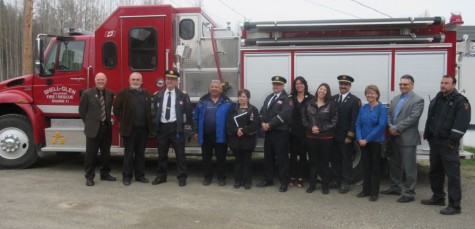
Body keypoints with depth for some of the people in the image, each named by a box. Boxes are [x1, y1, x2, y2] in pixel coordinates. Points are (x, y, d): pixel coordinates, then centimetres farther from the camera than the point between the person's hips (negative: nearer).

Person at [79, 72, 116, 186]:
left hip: (106, 128, 4)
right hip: (93, 129, -4)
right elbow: (82, 111, 3)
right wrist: (89, 123, 7)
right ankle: (89, 177, 11)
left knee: (106, 153, 12)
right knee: (91, 154, 1)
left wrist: (107, 121, 12)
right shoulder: (87, 93, -4)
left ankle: (105, 173, 26)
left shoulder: (110, 94, 7)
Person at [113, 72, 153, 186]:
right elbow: (116, 108, 0)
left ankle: (140, 175, 19)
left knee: (141, 153, 10)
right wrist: (123, 121, 0)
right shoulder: (123, 94, -1)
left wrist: (149, 124, 10)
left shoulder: (147, 94, 11)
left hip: (143, 129, 4)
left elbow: (150, 109, 18)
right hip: (130, 129, -3)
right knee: (129, 153, 2)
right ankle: (127, 176, 11)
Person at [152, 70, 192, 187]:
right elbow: (154, 111, 13)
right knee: (162, 153, 10)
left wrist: (186, 124, 0)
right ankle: (161, 176, 22)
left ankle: (182, 177, 11)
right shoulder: (158, 95, 9)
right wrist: (155, 125, 9)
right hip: (162, 127, 3)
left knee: (180, 153, 2)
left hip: (176, 127, -3)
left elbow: (188, 112, 3)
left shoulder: (183, 96, 0)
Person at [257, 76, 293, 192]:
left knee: (282, 157, 0)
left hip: (280, 132, -7)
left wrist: (269, 124, -17)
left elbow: (284, 115, -19)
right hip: (268, 132, 7)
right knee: (268, 156, 13)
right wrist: (263, 123, -6)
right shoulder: (269, 97, 18)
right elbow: (262, 111, 14)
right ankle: (268, 179, 25)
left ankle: (284, 182, 10)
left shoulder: (286, 99, -8)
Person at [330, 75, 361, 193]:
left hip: (346, 137, -5)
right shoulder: (333, 98, 10)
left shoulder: (355, 100, -5)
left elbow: (355, 120, -10)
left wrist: (350, 136, -14)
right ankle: (336, 180, 24)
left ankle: (346, 182, 16)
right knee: (334, 159, 11)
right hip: (333, 136, 5)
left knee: (346, 160, 6)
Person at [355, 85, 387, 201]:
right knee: (365, 166, 11)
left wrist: (367, 139, -18)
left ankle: (374, 192, 14)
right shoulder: (363, 108, 6)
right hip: (363, 142, 4)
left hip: (376, 142, -4)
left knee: (375, 167, 5)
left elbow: (381, 126, -16)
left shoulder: (381, 108, -8)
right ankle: (366, 190, 21)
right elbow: (358, 124, 5)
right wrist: (359, 138, -10)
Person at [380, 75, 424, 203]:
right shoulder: (395, 99, 16)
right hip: (394, 137, 7)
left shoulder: (418, 100, -6)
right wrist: (390, 127, -7)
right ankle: (395, 188, 30)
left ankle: (409, 193, 8)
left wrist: (397, 128, -18)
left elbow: (413, 118, -16)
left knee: (409, 167, 0)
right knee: (394, 164, 17)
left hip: (408, 138, -7)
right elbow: (389, 114, 12)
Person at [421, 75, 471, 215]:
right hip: (434, 141, 8)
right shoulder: (436, 100, 15)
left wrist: (452, 140, -20)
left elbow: (462, 123, -16)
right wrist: (428, 135, 13)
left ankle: (455, 205, -3)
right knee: (435, 171, 16)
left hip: (448, 143, -8)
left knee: (452, 173, -6)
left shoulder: (460, 101, -8)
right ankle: (438, 197, 29)